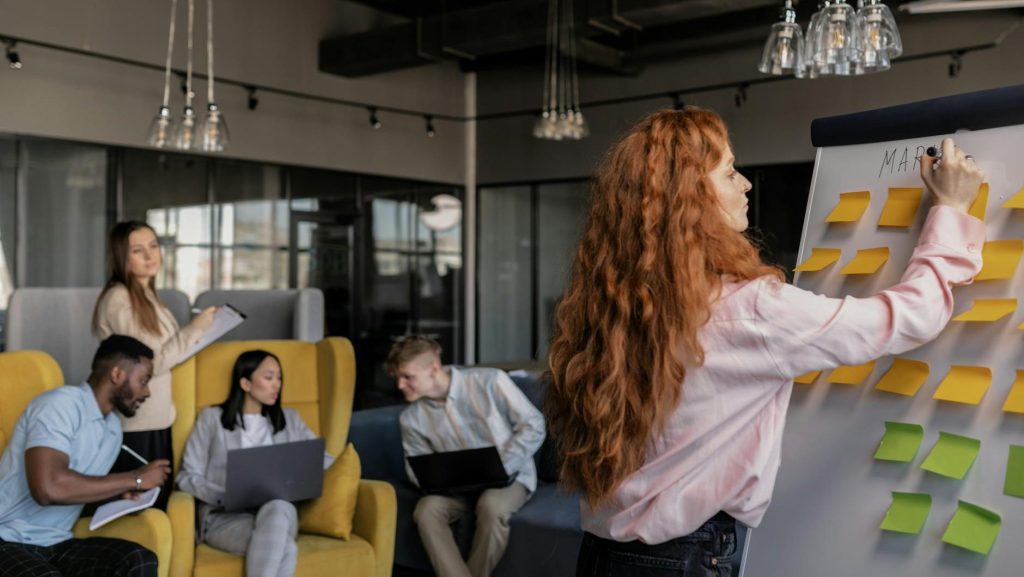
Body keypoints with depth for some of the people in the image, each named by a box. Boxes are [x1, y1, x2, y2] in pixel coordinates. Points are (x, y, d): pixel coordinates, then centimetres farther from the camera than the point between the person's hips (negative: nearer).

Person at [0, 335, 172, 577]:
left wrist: (120, 491, 1)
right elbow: (48, 487, -31)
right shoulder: (61, 403, -15)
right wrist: (134, 479, -19)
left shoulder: (113, 428, 11)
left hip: (56, 544, 8)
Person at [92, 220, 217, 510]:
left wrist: (199, 333, 6)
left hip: (156, 420, 8)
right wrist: (194, 328, -13)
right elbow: (152, 363, -18)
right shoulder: (118, 299, -16)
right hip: (134, 426, -8)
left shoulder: (148, 295, 11)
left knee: (160, 506, 15)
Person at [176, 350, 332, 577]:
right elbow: (188, 477, 6)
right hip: (224, 515, -2)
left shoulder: (289, 419, 21)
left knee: (279, 508, -40)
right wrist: (227, 497, -12)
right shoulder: (212, 418, 11)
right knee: (284, 549, -38)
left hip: (277, 514, 3)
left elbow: (325, 459, 15)